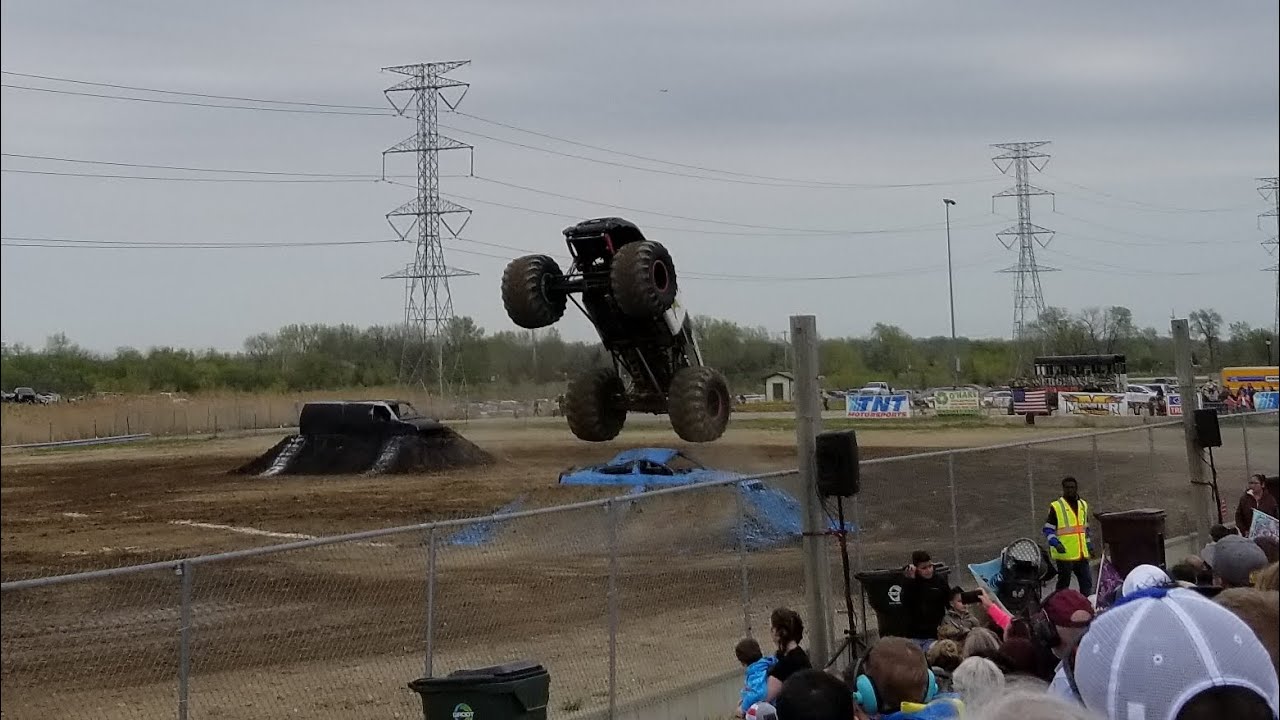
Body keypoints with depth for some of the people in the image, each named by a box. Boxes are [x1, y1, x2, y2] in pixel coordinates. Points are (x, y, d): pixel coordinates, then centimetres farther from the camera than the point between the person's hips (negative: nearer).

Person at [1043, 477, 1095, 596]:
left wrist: (1089, 545, 20)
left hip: (1082, 554, 5)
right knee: (1064, 584, 0)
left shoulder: (1083, 505, 16)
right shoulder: (1056, 507, -3)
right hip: (1065, 554, -5)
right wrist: (1056, 544, -17)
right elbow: (1048, 530, -4)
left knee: (1087, 582, 6)